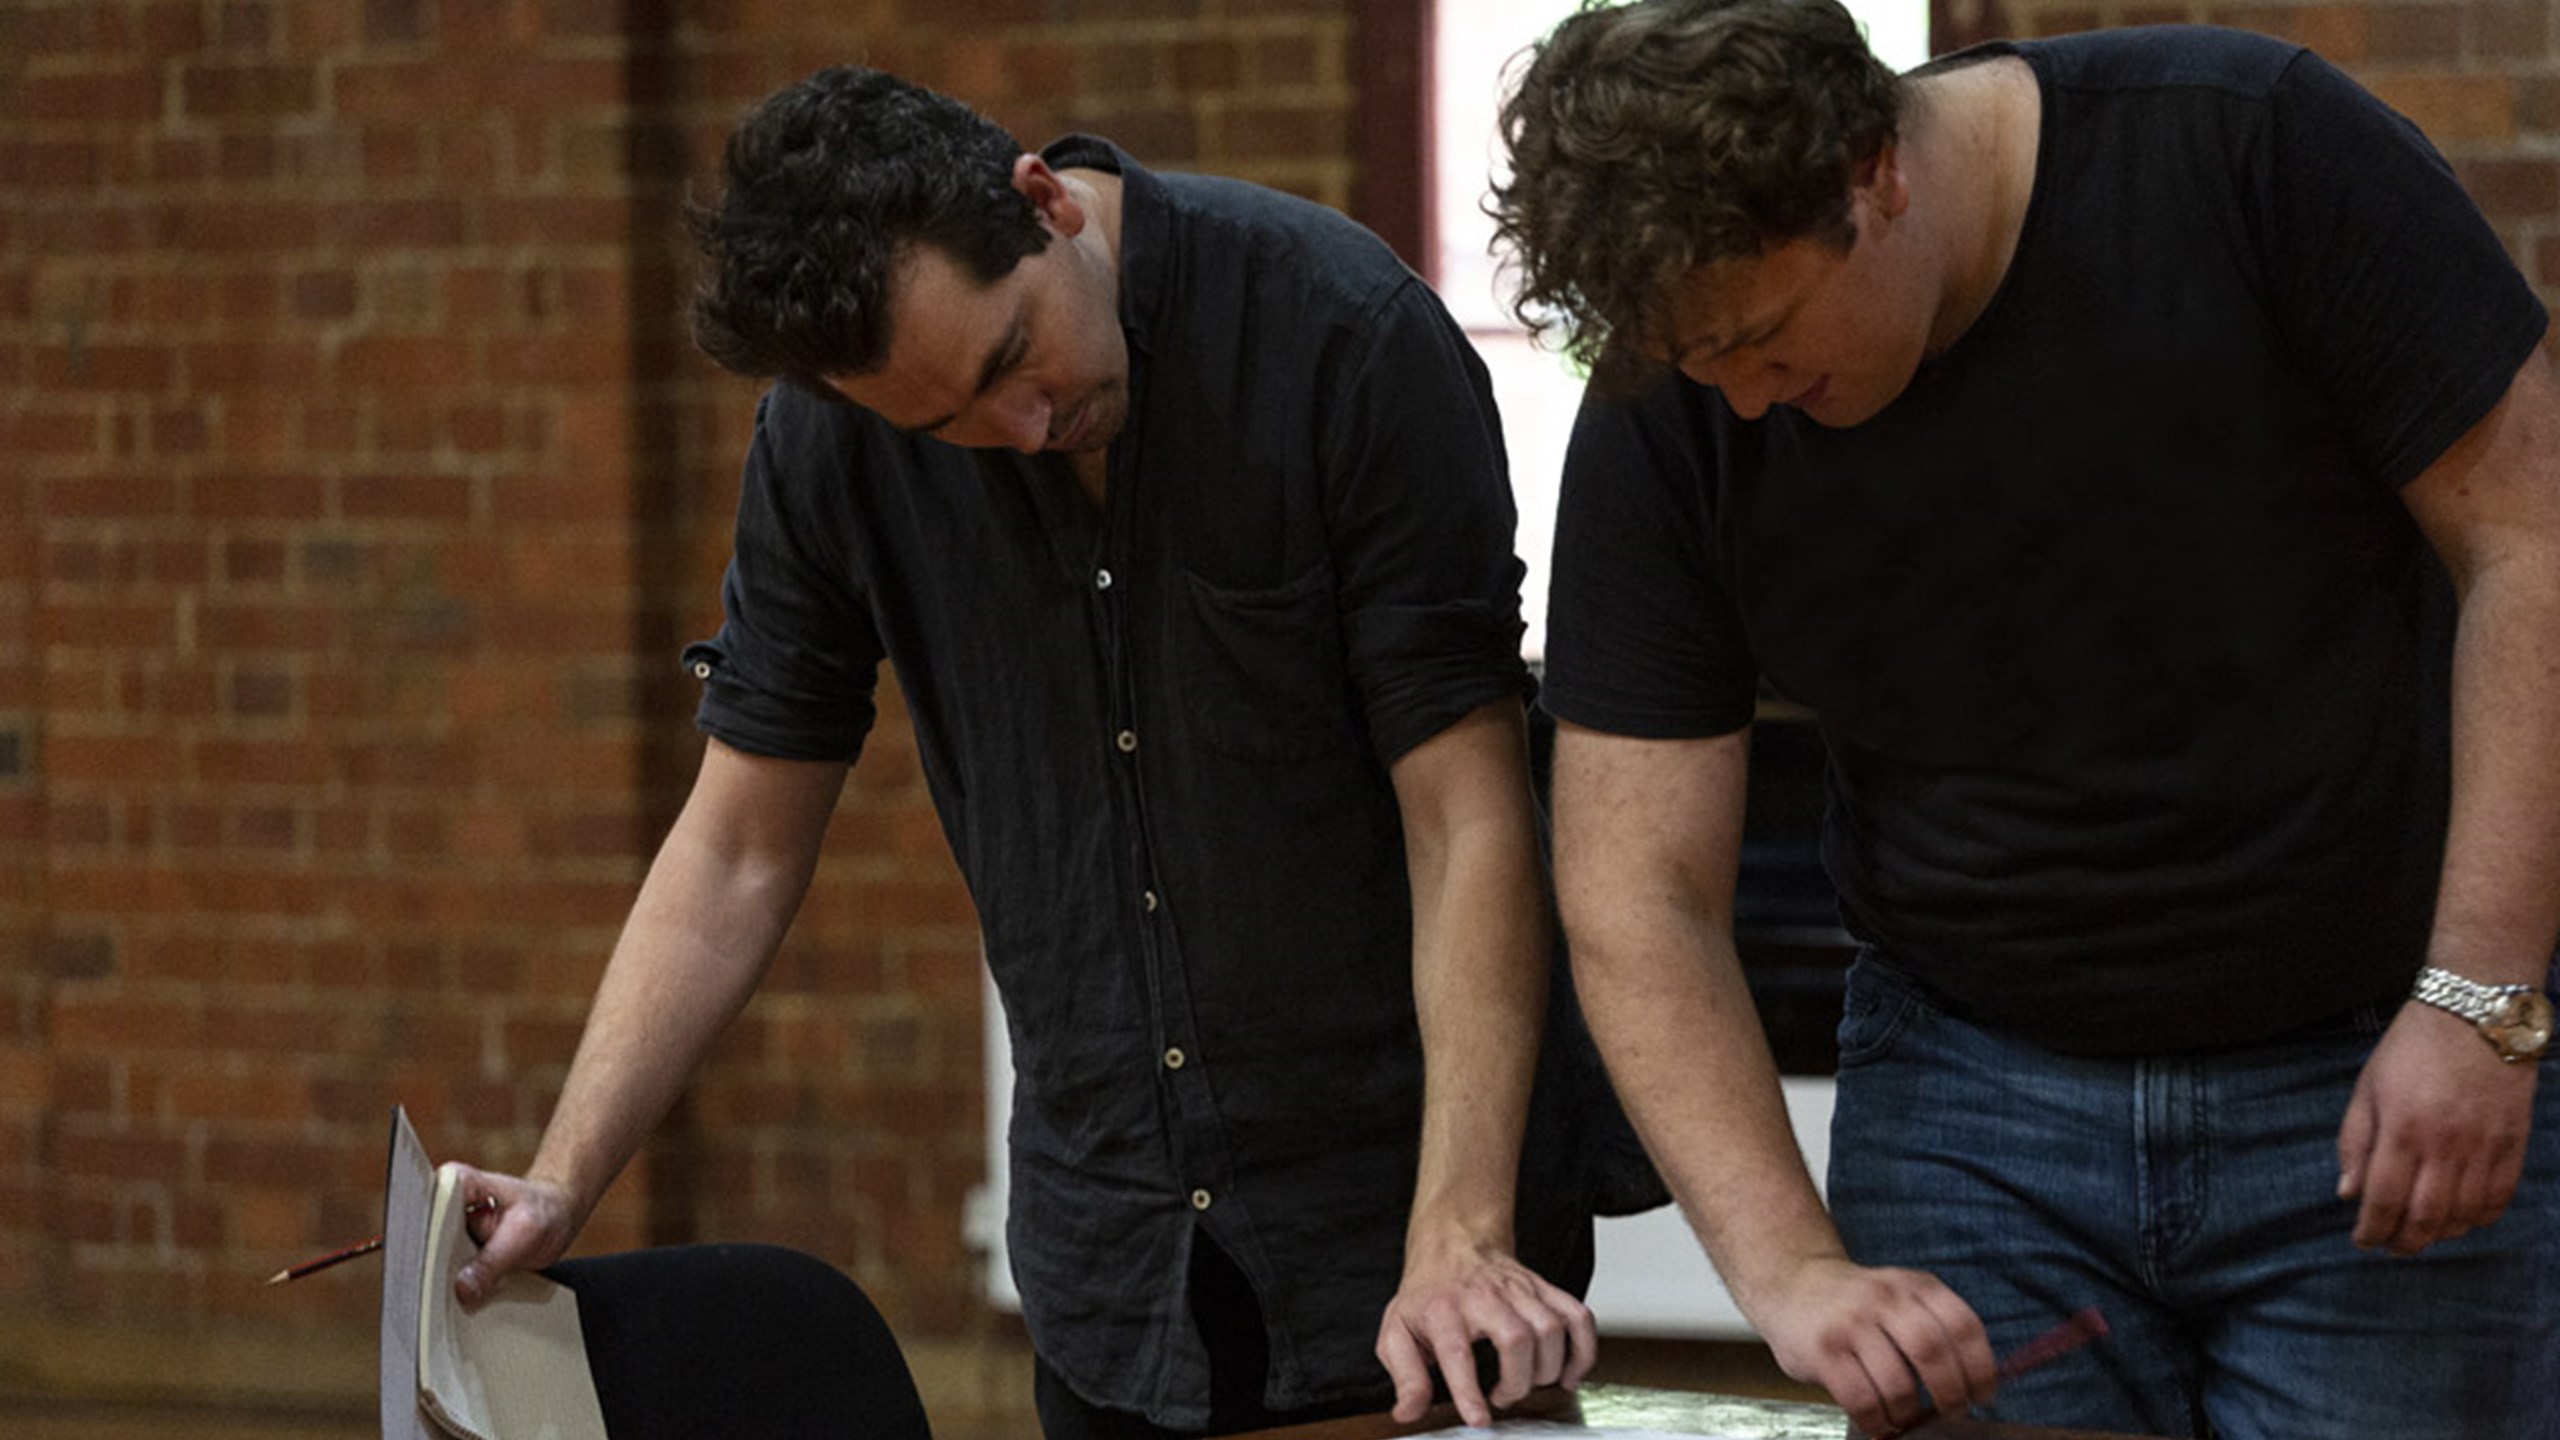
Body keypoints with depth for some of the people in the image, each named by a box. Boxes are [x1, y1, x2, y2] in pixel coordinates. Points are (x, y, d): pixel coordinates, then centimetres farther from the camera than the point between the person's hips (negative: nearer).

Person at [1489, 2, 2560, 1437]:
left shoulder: (2248, 148, -15)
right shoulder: (1665, 420, -7)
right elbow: (1639, 897, -7)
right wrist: (1792, 1269, -19)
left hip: (2379, 1082, -2)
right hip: (1976, 1107, 3)